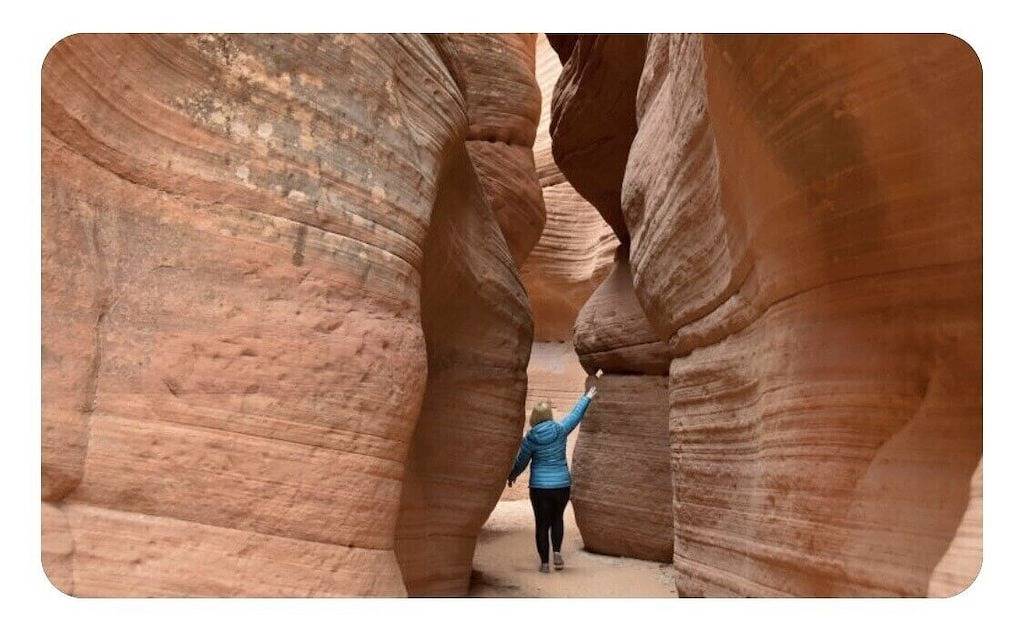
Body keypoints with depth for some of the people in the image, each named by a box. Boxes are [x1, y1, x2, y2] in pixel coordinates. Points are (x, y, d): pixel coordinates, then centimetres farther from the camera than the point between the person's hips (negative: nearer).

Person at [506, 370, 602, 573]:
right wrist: (589, 395, 20)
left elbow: (521, 462, 2)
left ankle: (544, 562, 10)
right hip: (562, 484, 2)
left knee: (542, 523, 8)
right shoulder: (560, 430, -6)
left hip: (540, 487, -2)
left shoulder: (530, 437, -7)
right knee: (557, 518, 22)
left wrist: (511, 477, 20)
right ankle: (557, 551, 5)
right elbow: (577, 413, 7)